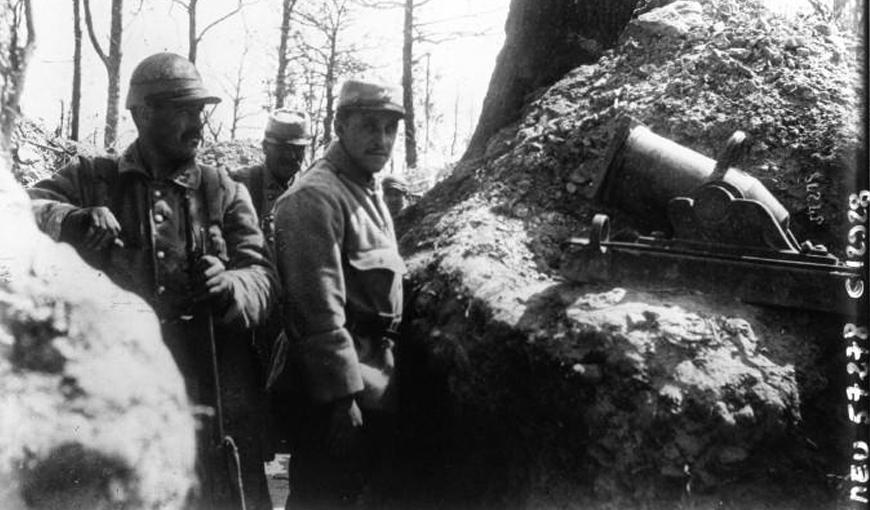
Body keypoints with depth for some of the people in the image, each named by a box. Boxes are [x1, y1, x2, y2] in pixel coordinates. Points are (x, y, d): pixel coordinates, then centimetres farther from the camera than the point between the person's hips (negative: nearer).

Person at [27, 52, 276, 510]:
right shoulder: (91, 180, 8)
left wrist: (229, 287, -21)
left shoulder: (224, 191, 8)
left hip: (214, 390, 1)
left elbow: (262, 274, 1)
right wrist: (70, 220, -23)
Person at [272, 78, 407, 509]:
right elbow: (319, 309, -23)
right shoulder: (316, 196, -17)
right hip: (340, 390, -10)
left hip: (375, 384, 10)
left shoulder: (368, 191, 15)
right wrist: (343, 392, -23)